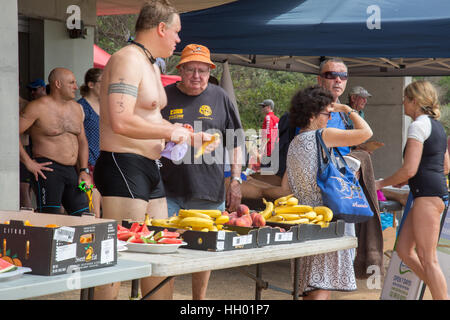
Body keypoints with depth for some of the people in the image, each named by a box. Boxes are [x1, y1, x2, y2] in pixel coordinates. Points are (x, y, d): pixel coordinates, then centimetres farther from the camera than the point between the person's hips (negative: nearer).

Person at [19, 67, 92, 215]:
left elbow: (82, 141, 21)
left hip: (72, 171, 7)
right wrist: (28, 163, -13)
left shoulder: (76, 108, 16)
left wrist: (84, 171, 10)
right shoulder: (38, 107, -6)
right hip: (47, 170, -7)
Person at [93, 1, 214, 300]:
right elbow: (121, 122, -25)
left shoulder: (152, 66, 20)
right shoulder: (128, 60, -13)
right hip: (124, 166, -11)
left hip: (149, 169, 11)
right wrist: (172, 131, -16)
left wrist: (190, 135, 22)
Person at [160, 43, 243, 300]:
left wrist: (236, 180, 4)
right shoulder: (165, 96, 4)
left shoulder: (220, 98, 7)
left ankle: (199, 299, 23)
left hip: (210, 191, 2)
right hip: (170, 189, -1)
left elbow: (235, 143, 11)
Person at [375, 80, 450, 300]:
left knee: (427, 259, -8)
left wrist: (383, 183, -2)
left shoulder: (418, 125, -10)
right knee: (403, 249, 12)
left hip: (427, 195, -10)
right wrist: (405, 181, 25)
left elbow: (410, 169, -17)